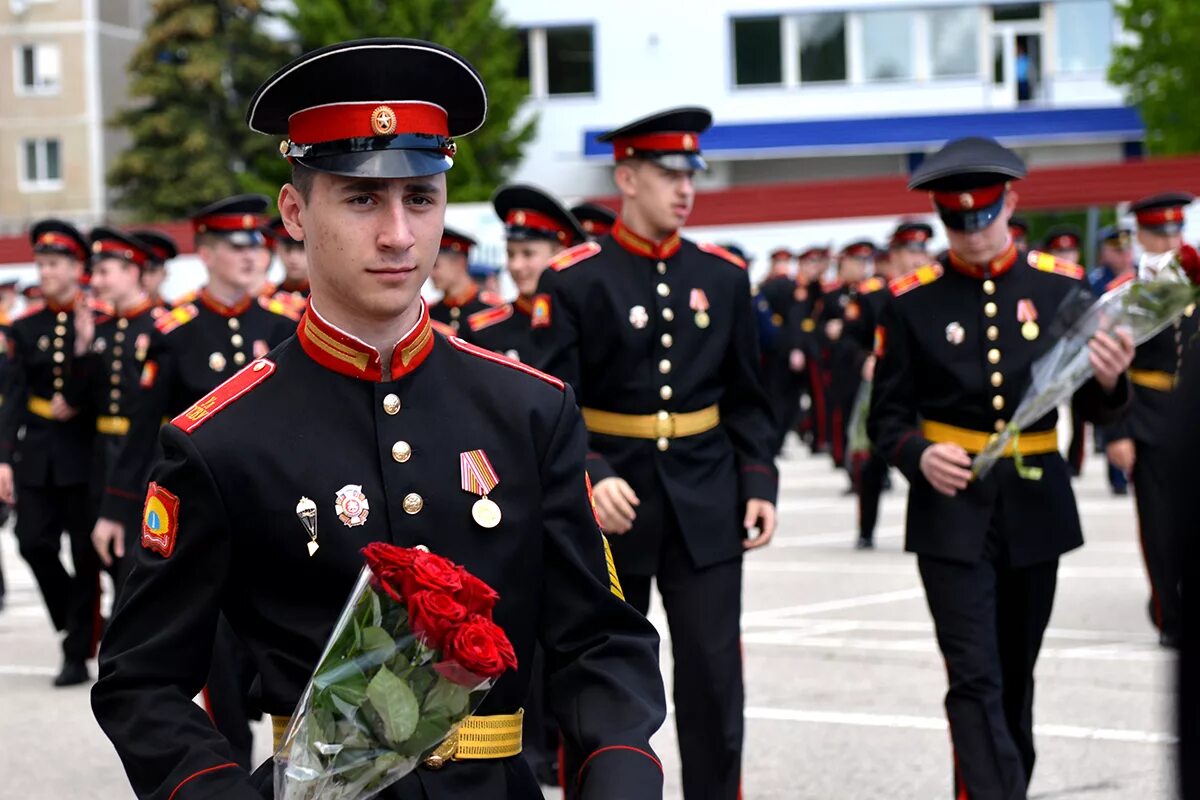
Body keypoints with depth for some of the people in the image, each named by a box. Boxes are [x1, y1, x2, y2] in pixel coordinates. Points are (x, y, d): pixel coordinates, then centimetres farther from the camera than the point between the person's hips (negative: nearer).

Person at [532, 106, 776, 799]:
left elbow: (748, 398, 10)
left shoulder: (724, 276, 5)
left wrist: (759, 484, 0)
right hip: (610, 503, -2)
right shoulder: (574, 281, -7)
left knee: (714, 678, 0)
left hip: (706, 507, 2)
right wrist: (592, 478, -27)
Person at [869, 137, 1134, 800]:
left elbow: (1093, 408, 2)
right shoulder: (912, 300, -4)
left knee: (1016, 675, 14)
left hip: (1036, 505, 3)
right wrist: (920, 455, -22)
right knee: (975, 678, -11)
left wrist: (1109, 380, -21)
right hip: (952, 507, -3)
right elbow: (888, 416, -1)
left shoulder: (1061, 286, 0)